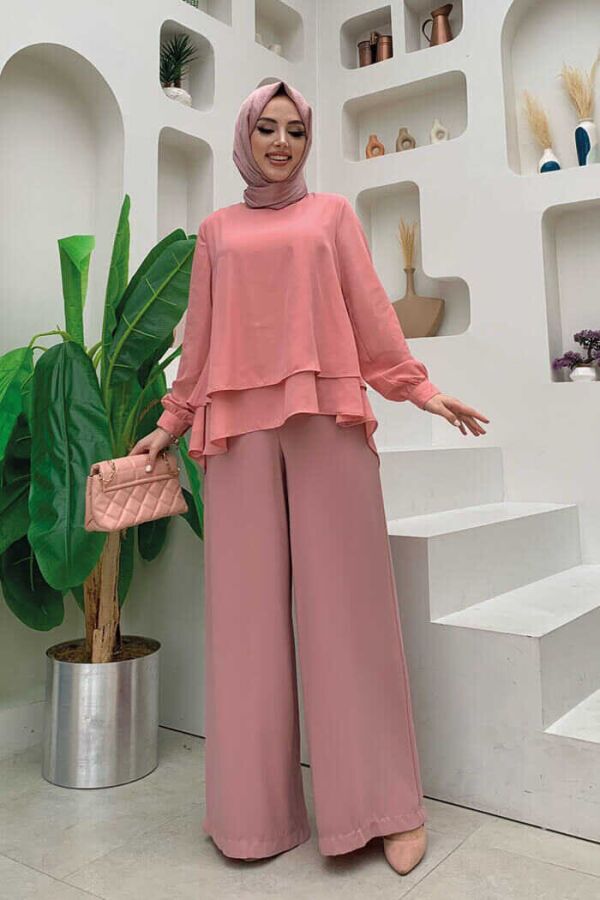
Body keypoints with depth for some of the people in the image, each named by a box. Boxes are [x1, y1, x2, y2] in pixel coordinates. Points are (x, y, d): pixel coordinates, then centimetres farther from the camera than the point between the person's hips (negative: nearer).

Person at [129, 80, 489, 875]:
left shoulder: (333, 214, 17)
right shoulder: (217, 230, 19)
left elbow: (371, 312, 11)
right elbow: (200, 339, 18)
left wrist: (421, 390, 3)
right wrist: (171, 423, 16)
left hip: (327, 419, -1)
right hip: (240, 426, 2)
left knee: (346, 598, -3)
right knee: (248, 607, 0)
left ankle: (386, 805, 8)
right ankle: (253, 806, 12)